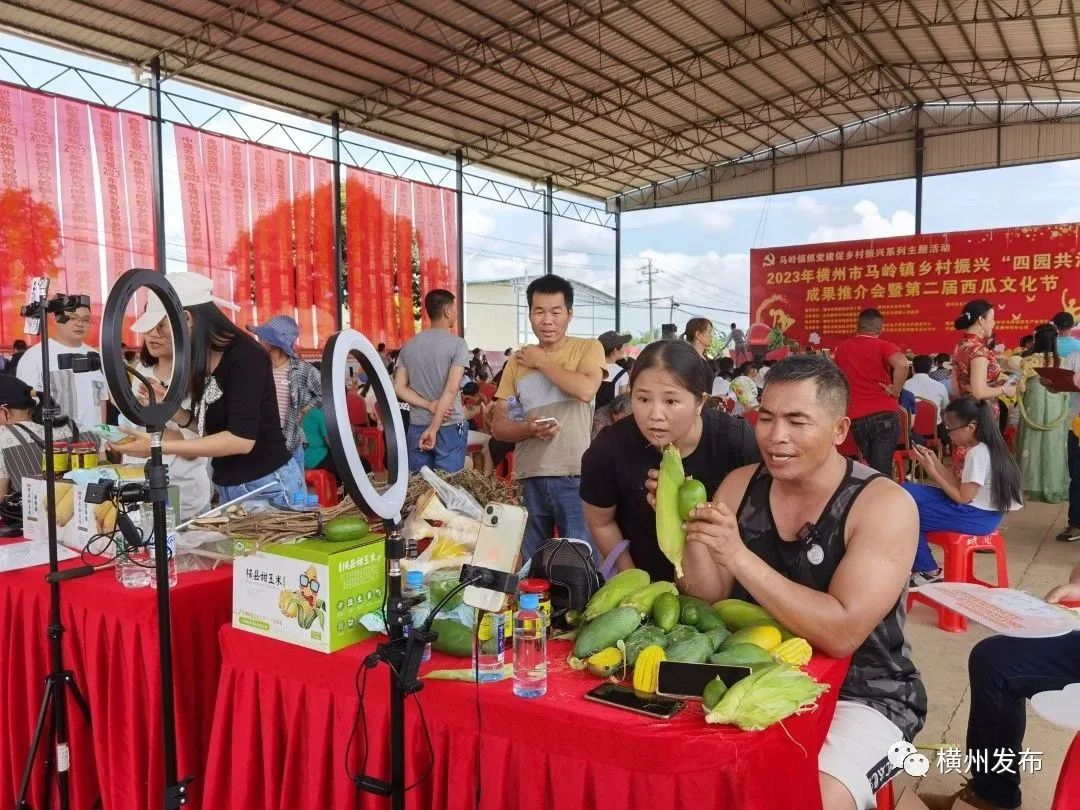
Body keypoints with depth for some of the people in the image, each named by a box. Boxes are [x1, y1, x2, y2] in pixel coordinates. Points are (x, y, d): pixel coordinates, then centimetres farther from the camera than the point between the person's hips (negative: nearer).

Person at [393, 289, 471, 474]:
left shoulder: (408, 346, 8)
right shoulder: (457, 344, -7)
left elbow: (399, 388, 2)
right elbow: (451, 390, -15)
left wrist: (430, 406, -5)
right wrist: (434, 429, -16)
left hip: (417, 427, 5)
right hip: (450, 427, -5)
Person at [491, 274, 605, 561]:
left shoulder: (588, 348, 2)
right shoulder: (517, 361, 11)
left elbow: (586, 390, -19)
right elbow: (498, 426, 10)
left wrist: (541, 361, -7)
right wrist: (528, 429, -12)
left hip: (574, 476, -4)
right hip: (529, 479, 4)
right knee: (530, 566, 14)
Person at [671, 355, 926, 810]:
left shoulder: (884, 504, -17)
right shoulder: (740, 485, -2)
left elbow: (841, 635, -27)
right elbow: (708, 603, -2)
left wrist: (738, 555, -34)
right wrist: (691, 531, -20)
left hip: (861, 696, -4)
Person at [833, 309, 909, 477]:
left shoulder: (841, 348, 11)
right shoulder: (883, 346, -4)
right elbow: (902, 364, -25)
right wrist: (896, 390, -12)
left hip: (856, 417, 4)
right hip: (884, 414, -4)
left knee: (870, 467, 18)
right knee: (882, 470, -3)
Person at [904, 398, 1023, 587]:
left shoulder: (977, 454, -20)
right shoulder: (985, 448, 9)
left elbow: (963, 497, -17)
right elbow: (961, 485, 8)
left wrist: (933, 473, -13)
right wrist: (935, 462, 4)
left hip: (977, 517, -10)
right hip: (981, 511, 10)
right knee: (907, 493, 4)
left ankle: (928, 571, 5)